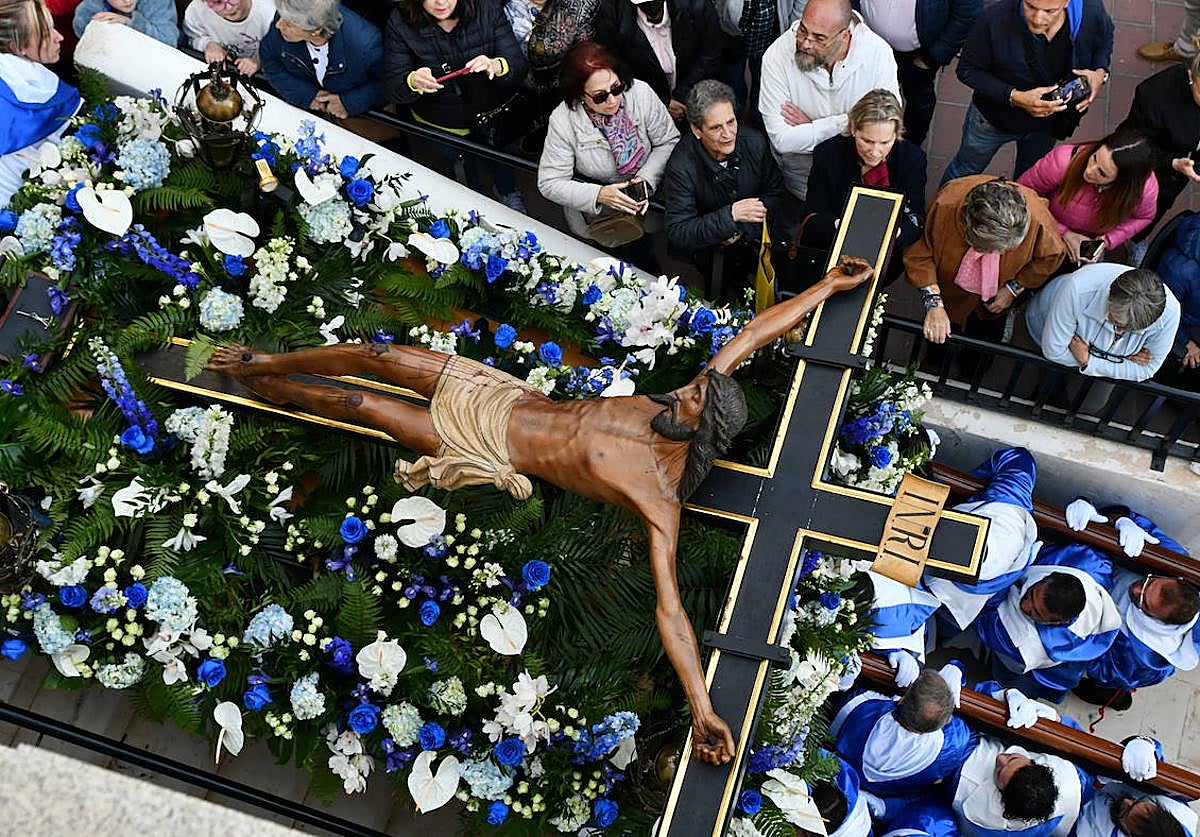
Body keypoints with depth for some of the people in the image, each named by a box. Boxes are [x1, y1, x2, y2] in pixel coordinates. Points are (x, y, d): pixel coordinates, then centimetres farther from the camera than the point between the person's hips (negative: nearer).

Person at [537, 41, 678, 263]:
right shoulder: (563, 121, -21)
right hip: (597, 214, -2)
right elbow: (550, 183, -16)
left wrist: (647, 179, -22)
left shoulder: (640, 93, -16)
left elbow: (669, 141, -4)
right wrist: (599, 195, -30)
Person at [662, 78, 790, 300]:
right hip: (709, 246, -4)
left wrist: (743, 230, -15)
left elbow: (777, 195, 3)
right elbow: (677, 234, -23)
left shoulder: (755, 142, -9)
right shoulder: (681, 167, -21)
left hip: (754, 232, 4)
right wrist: (731, 214, -32)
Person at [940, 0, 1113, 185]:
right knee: (966, 169, 25)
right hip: (996, 113, -2)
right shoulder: (995, 19, -38)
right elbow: (967, 70, -24)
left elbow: (1104, 41, -4)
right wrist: (1014, 98, -37)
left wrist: (1100, 73, -25)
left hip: (1048, 120, 2)